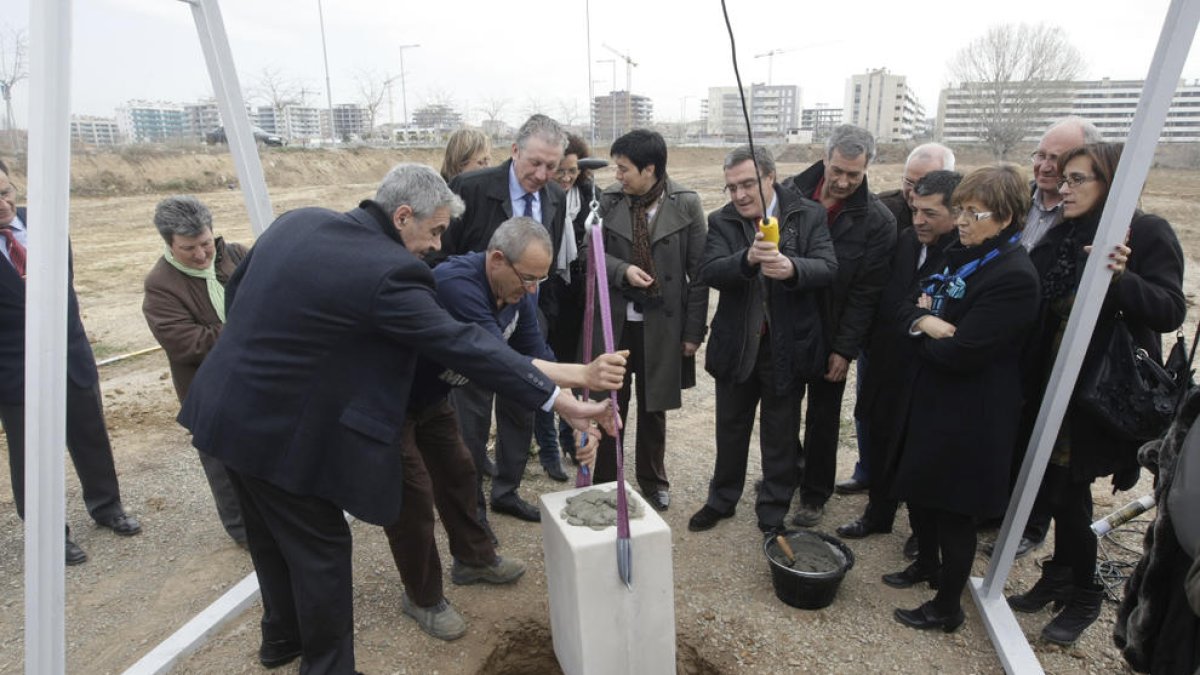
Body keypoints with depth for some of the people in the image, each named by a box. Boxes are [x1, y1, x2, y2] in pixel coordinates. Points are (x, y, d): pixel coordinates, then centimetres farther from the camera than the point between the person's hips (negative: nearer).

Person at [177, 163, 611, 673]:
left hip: (227, 410, 9)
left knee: (272, 537, 26)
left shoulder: (297, 220, 1)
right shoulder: (389, 272, -24)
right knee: (320, 549, 10)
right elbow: (465, 345, -25)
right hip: (282, 432, -9)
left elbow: (236, 291, 13)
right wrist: (560, 401, -22)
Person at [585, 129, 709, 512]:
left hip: (661, 324, -1)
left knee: (654, 408, 14)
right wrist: (622, 270, -15)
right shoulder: (609, 200, -3)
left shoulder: (686, 204, -7)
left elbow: (699, 272, -5)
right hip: (613, 321, 1)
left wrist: (694, 330, -5)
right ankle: (604, 484, 29)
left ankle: (653, 482, 35)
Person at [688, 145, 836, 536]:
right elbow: (709, 272, -18)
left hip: (787, 346, -1)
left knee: (781, 436, 13)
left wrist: (791, 268, -39)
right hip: (736, 344, 2)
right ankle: (722, 500, 40)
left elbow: (827, 268, -17)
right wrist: (748, 258, -38)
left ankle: (774, 514, 33)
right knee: (731, 428, 18)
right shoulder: (722, 221, -3)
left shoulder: (808, 216, -6)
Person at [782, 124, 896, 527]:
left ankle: (815, 495, 29)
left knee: (822, 419, 11)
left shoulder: (877, 221, -12)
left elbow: (866, 294, -12)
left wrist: (845, 350, -14)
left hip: (830, 338, -2)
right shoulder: (792, 193, -5)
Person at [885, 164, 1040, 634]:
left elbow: (960, 353, -27)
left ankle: (948, 606, 27)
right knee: (918, 490, 22)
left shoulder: (1014, 277, -22)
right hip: (931, 398, 8)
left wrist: (923, 331, -8)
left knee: (954, 511, 7)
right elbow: (905, 310, 6)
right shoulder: (961, 256, 6)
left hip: (968, 414, -8)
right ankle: (927, 564, 46)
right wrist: (923, 321, -17)